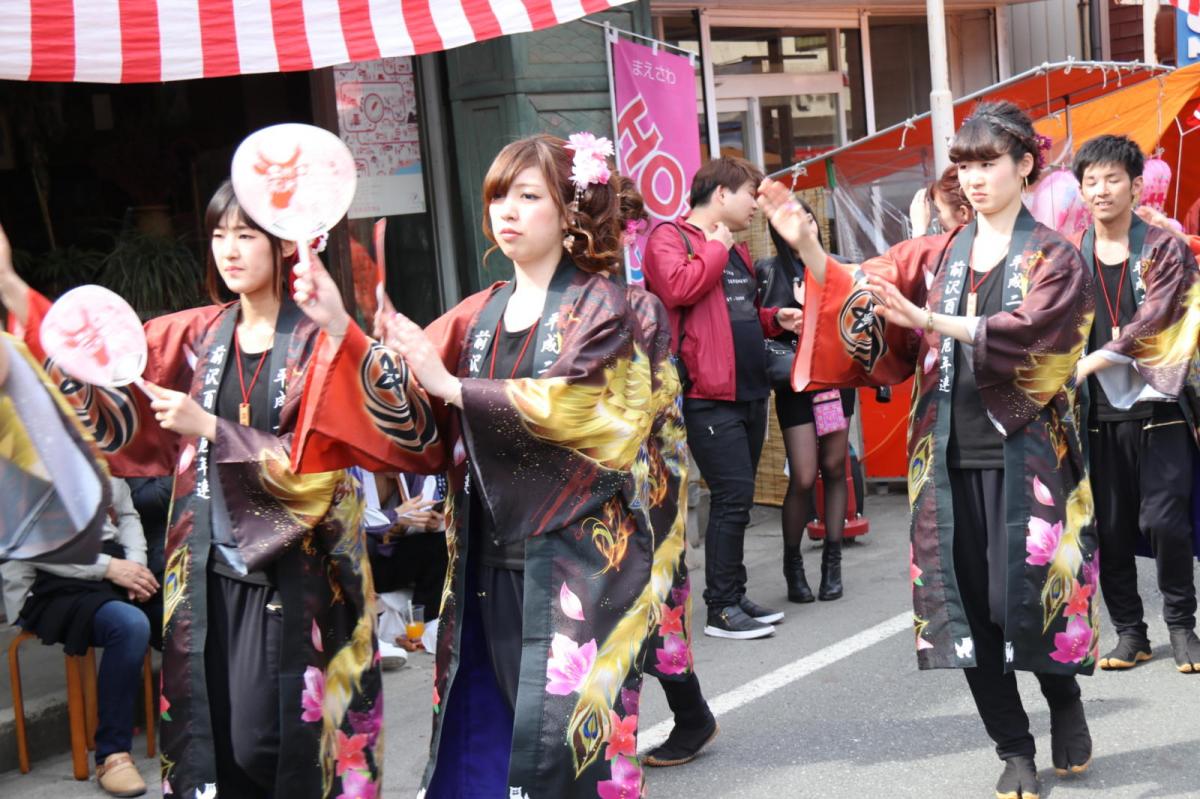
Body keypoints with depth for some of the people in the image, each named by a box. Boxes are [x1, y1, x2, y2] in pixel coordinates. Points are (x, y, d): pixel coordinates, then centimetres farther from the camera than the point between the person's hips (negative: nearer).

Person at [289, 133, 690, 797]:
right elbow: (417, 420, 5)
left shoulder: (600, 306, -1)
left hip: (575, 557, -5)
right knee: (480, 729, 4)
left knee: (560, 738, -6)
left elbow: (572, 406, -17)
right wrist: (341, 328, -5)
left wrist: (454, 387, -18)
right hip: (489, 556, 5)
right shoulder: (481, 316, 13)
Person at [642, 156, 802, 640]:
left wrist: (773, 319, 13)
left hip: (750, 392, 9)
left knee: (736, 499, 13)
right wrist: (716, 248, -12)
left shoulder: (734, 249, 21)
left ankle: (732, 595, 21)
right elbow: (677, 288, -25)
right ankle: (722, 609, -4)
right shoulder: (670, 237, -5)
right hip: (709, 396, -9)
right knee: (733, 496, -11)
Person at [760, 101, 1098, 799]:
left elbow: (1027, 334, -18)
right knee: (966, 600, 3)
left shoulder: (1055, 258, 1)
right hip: (951, 454, 4)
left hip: (1024, 452, -4)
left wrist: (925, 319, -29)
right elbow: (859, 297, 2)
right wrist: (808, 248, -16)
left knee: (1024, 596, -5)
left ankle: (1067, 702, 26)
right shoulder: (938, 255, 12)